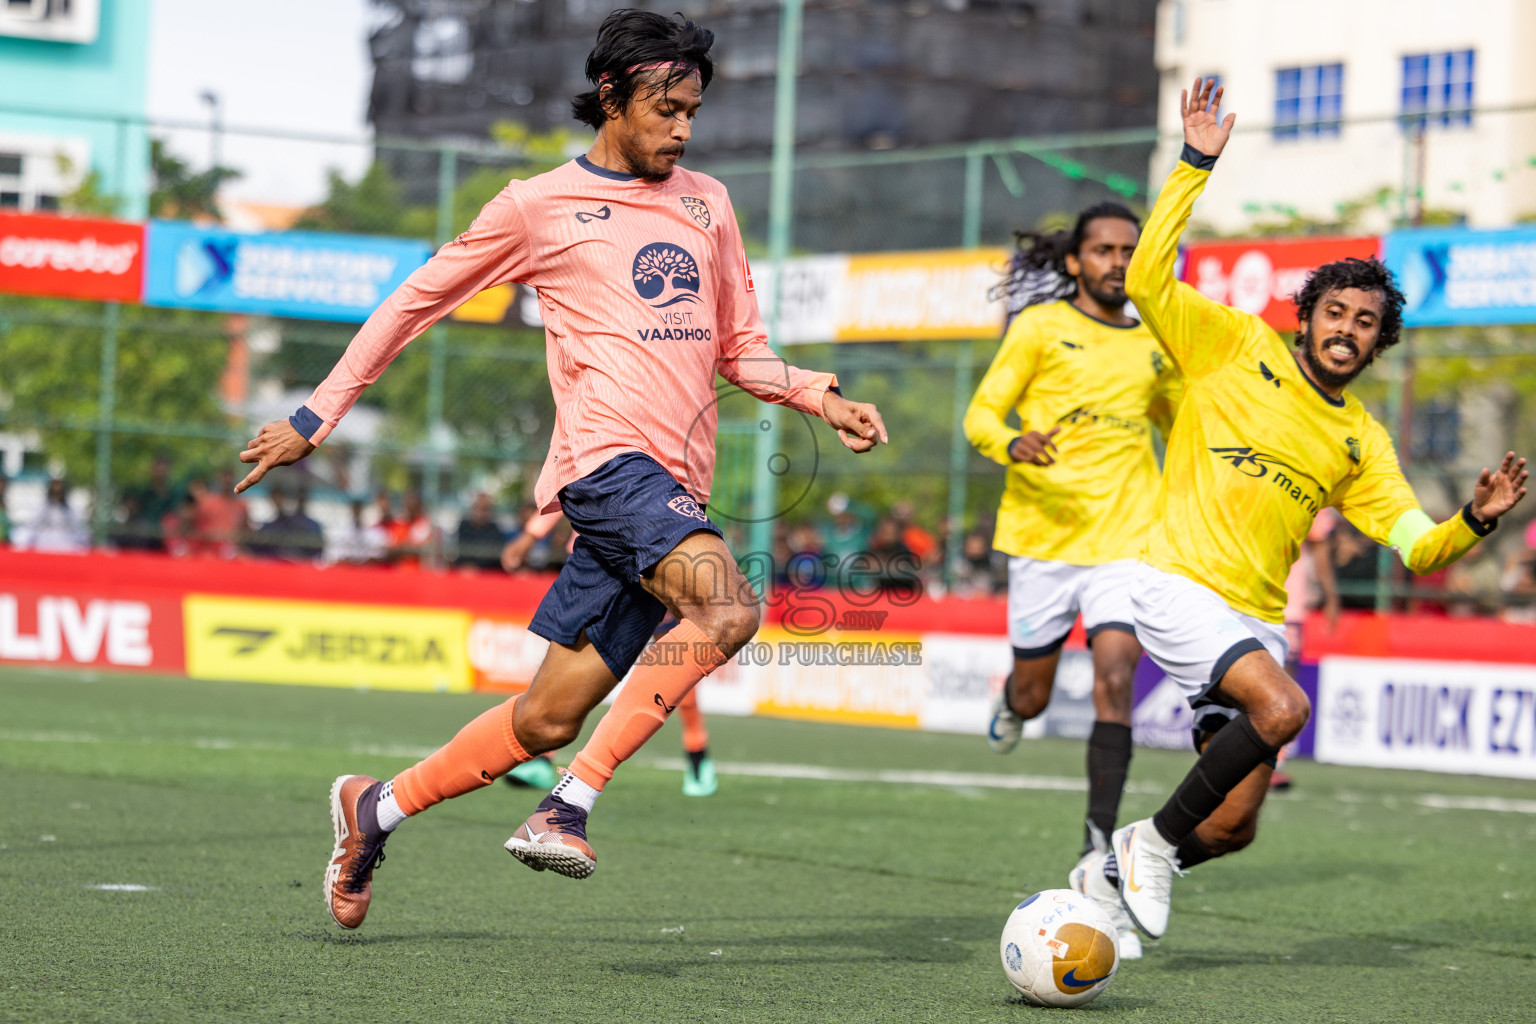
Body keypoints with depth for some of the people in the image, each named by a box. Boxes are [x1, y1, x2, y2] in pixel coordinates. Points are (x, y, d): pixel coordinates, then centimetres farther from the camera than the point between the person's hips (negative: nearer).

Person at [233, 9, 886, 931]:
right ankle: (570, 807, -30)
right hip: (608, 457, -6)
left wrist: (822, 398, 7)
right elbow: (417, 301, 12)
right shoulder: (539, 206, 5)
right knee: (729, 607, -32)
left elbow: (741, 351, 27)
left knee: (550, 719, 4)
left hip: (676, 491, 6)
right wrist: (316, 417, 12)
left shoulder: (706, 203, 21)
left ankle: (379, 808, 23)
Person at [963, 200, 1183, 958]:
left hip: (1126, 537, 2)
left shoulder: (1153, 348, 13)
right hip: (1043, 532, -2)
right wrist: (1012, 444, -25)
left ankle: (1097, 863, -13)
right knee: (1033, 695, 8)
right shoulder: (1041, 327, 1)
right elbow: (981, 413, -3)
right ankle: (1011, 705, 49)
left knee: (1114, 683, -15)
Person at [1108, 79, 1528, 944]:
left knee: (1234, 830, 2)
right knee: (1284, 708, -31)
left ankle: (1113, 875, 29)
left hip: (1258, 620, 6)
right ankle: (1154, 843, -13)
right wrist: (1196, 166, -15)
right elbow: (1147, 278, -10)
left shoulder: (1360, 440, 13)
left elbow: (1417, 546, 8)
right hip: (1181, 587, -6)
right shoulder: (1237, 346, 1)